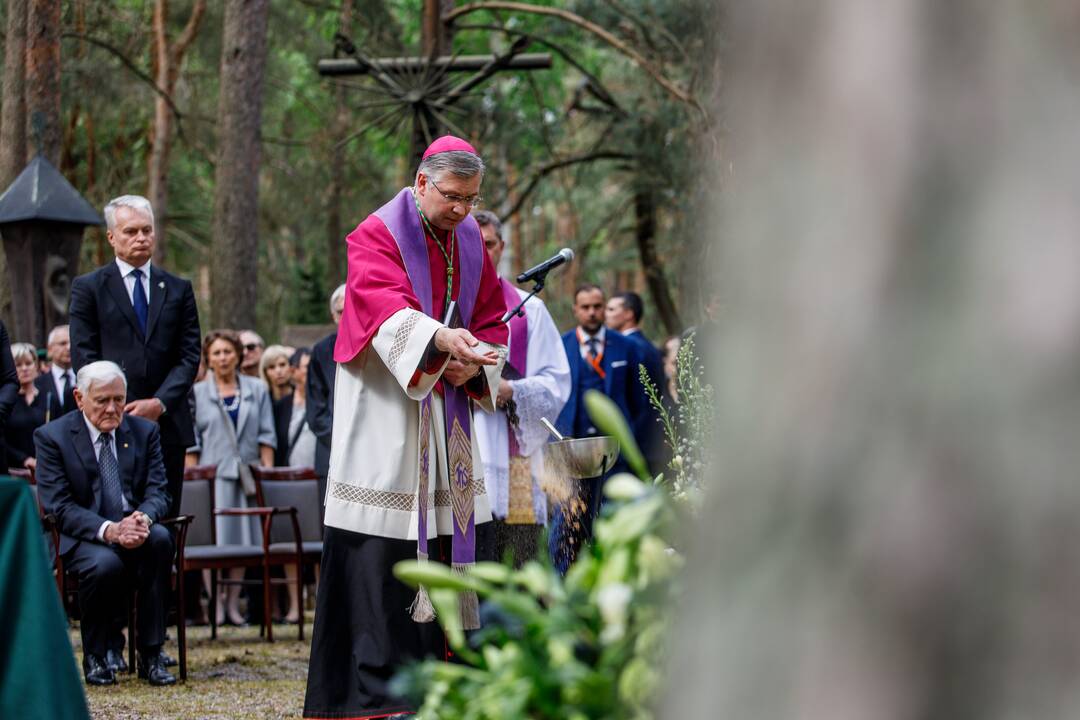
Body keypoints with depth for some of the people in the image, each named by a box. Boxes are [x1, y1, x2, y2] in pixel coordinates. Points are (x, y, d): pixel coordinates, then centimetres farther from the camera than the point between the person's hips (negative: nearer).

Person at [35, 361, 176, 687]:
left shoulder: (145, 431, 8)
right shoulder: (52, 437, -2)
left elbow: (158, 492, 1)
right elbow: (59, 505, -10)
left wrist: (143, 518, -25)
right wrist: (107, 530, -27)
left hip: (136, 530, 3)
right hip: (83, 538, -3)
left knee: (160, 538, -32)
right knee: (106, 563, -37)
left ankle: (150, 655, -25)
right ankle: (95, 656, -10)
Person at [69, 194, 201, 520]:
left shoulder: (178, 289, 14)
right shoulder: (88, 288, 6)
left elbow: (189, 356, 7)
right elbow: (84, 357, 0)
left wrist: (159, 403, -8)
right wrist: (116, 411, -10)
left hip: (167, 423, 3)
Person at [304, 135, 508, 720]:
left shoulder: (469, 242, 13)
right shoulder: (377, 235, -8)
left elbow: (492, 317, 16)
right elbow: (385, 306, -26)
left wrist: (475, 363, -6)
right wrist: (440, 338, -43)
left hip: (447, 407, 6)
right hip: (385, 409, -6)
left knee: (446, 536, 4)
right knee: (381, 554, -10)